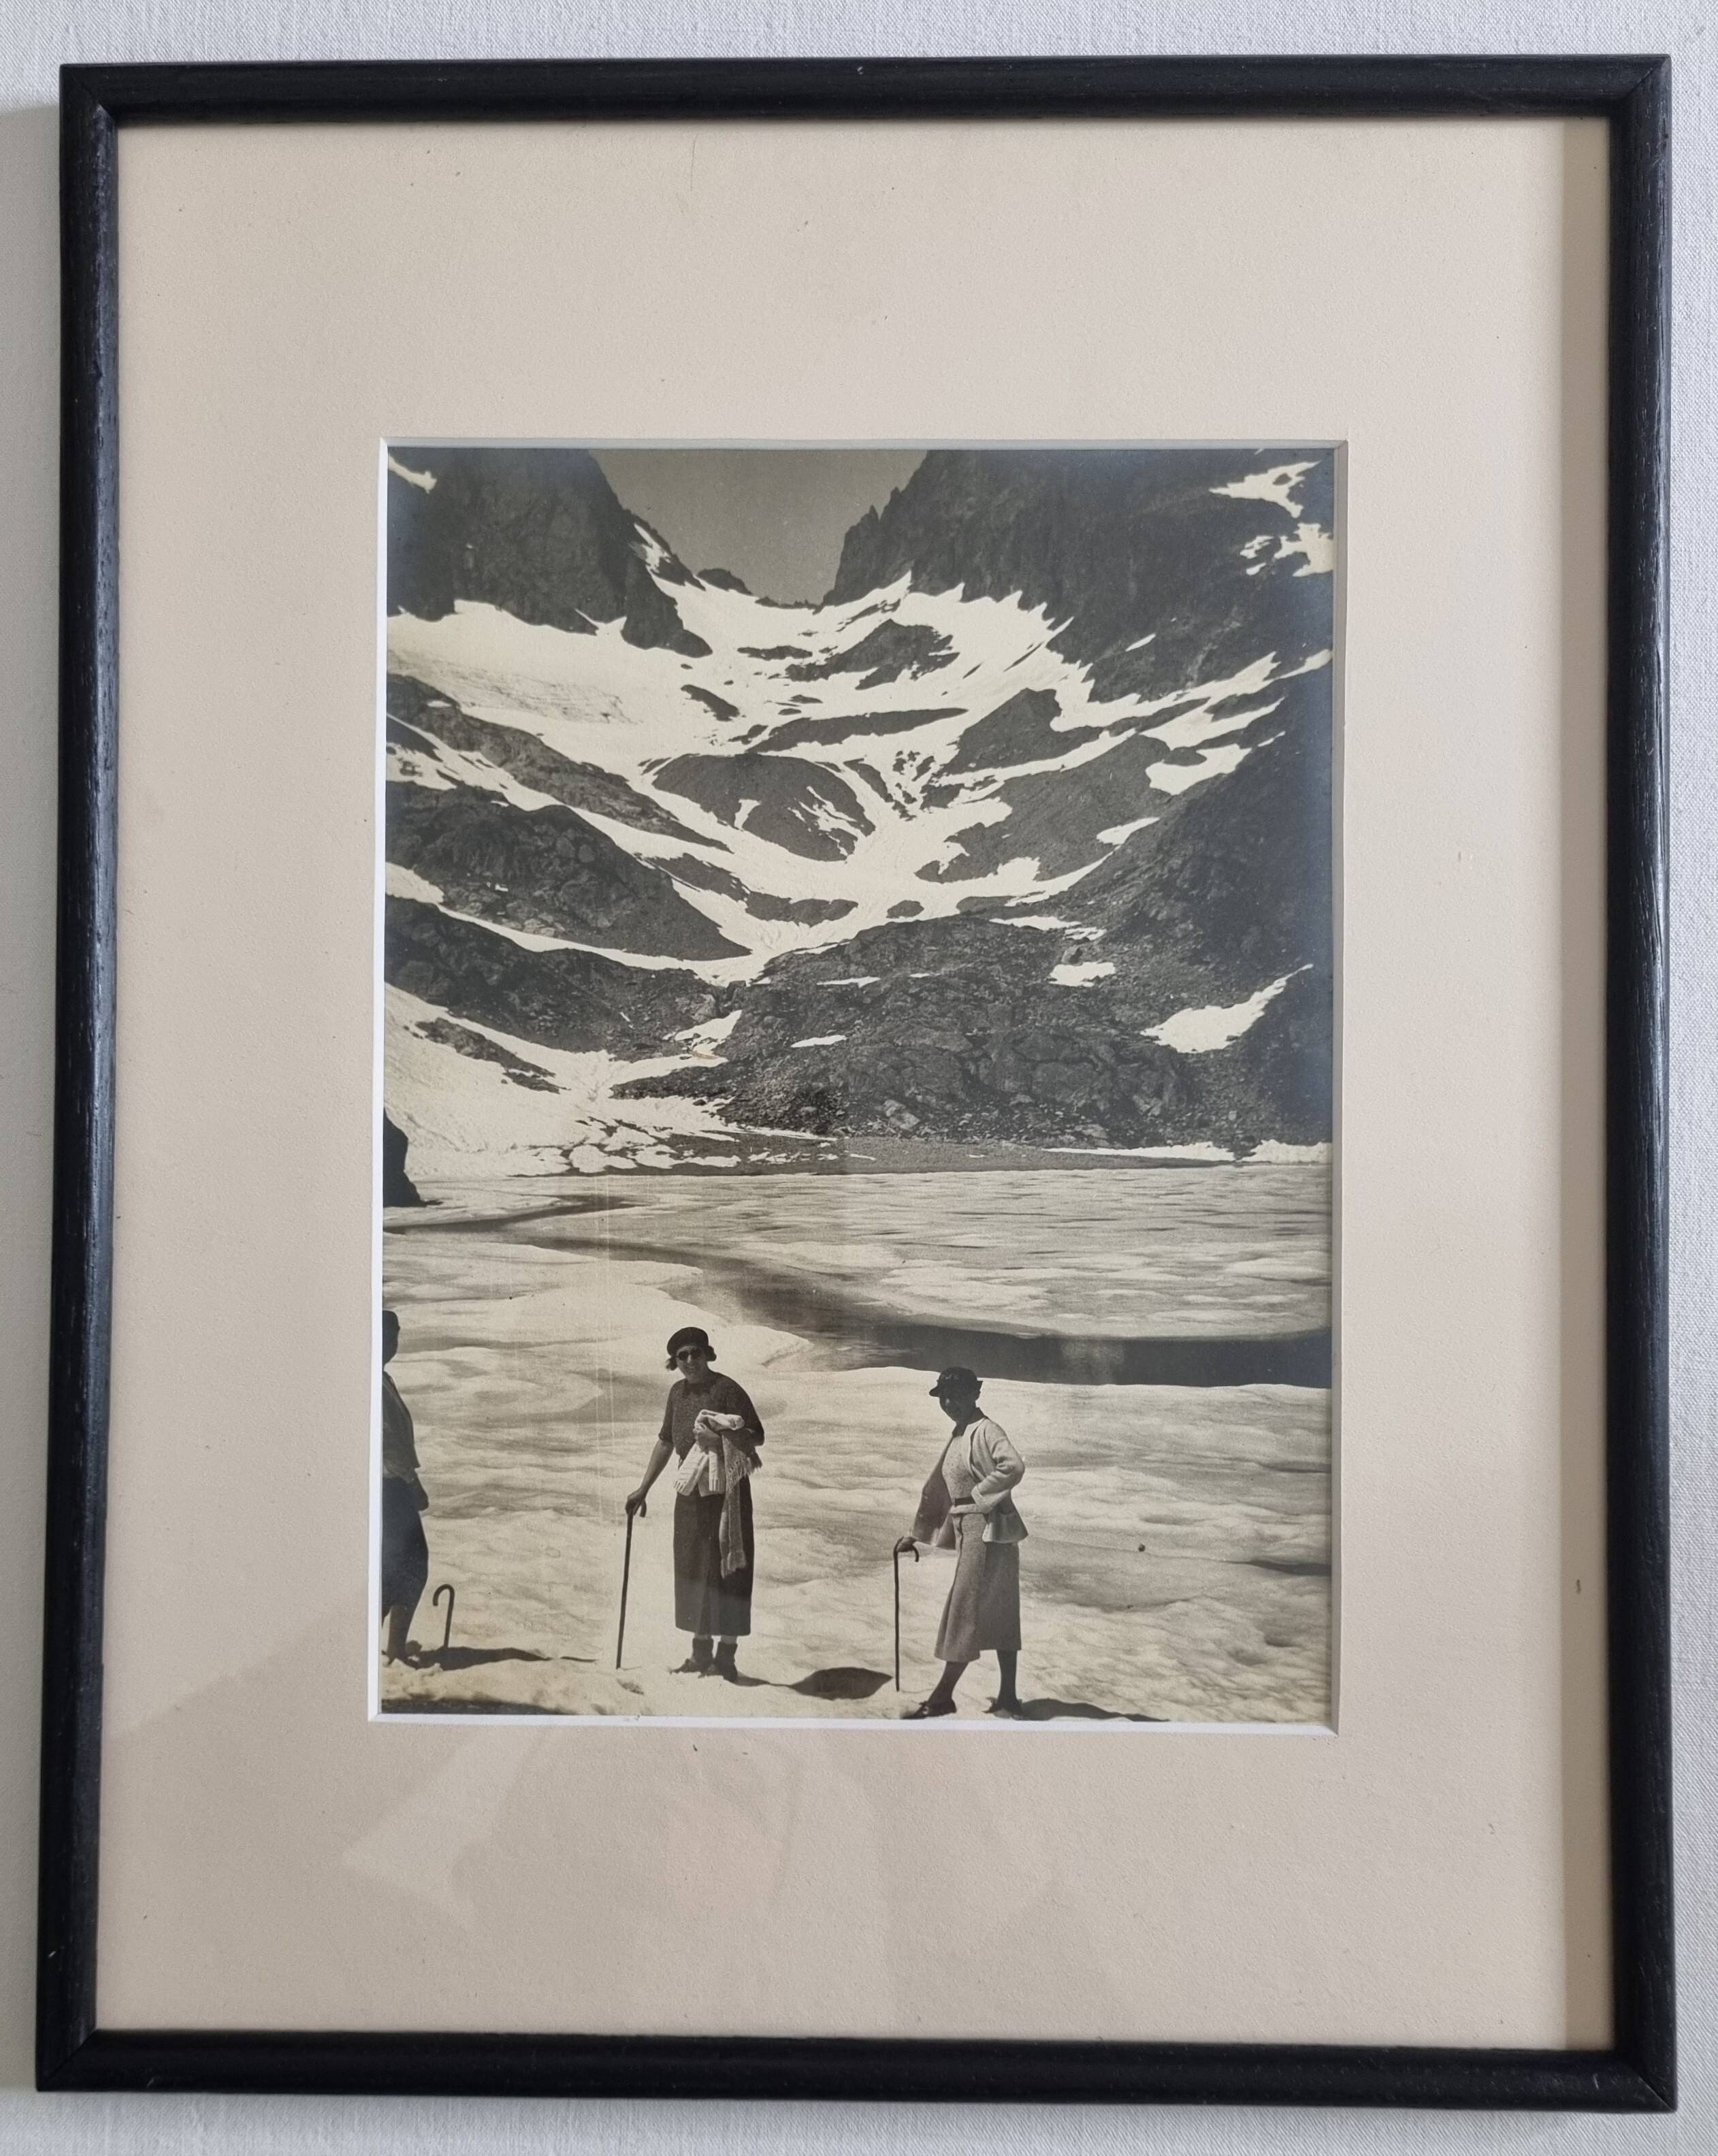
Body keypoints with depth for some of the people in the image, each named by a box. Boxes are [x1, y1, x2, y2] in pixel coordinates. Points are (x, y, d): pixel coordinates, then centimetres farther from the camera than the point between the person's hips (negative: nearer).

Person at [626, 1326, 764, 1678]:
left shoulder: (727, 1389, -11)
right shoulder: (678, 1392, 10)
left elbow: (757, 1437, -12)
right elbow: (665, 1441, 19)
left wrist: (727, 1433, -31)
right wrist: (643, 1489, 20)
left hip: (726, 1491, -7)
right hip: (690, 1491, 7)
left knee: (725, 1570, -5)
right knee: (691, 1570, 11)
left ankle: (726, 1658, 2)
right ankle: (701, 1653, 23)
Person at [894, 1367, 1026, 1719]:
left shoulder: (986, 1431, -14)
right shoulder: (958, 1436, 15)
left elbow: (1014, 1466, -31)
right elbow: (939, 1490, 20)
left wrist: (976, 1495, -20)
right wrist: (916, 1535, 20)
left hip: (988, 1530, -9)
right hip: (969, 1532, 9)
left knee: (964, 1611, -4)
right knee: (998, 1616, 11)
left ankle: (942, 1697, 1)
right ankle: (1007, 1697, 16)